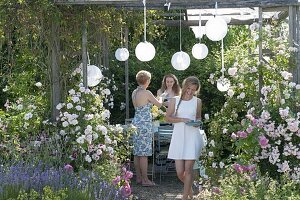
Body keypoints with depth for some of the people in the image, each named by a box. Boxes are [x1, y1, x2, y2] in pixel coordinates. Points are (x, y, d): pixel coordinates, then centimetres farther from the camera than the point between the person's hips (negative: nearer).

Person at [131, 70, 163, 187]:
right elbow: (159, 105, -1)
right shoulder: (147, 93, -13)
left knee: (137, 153, 10)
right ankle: (145, 180, -1)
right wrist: (160, 99, 21)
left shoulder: (134, 93, 9)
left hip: (136, 122, 8)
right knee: (144, 154, -4)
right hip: (144, 124, -8)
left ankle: (139, 178, 16)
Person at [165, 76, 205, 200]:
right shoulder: (174, 100, 5)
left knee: (188, 169, -4)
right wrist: (182, 119, -11)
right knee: (179, 172, 0)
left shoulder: (197, 102, 7)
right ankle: (189, 189, 30)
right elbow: (168, 118, 2)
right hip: (178, 137, 1)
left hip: (192, 137, -1)